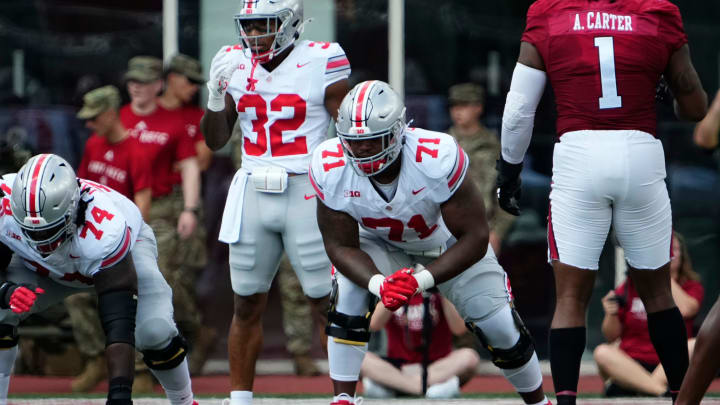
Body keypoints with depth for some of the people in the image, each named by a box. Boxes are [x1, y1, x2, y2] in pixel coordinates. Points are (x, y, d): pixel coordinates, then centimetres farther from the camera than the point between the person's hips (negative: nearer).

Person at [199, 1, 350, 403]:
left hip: (308, 193, -4)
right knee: (247, 305, 9)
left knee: (330, 305, -4)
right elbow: (216, 141, 13)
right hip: (253, 192, 4)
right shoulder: (235, 65, 6)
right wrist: (216, 95, -4)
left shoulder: (321, 63, -7)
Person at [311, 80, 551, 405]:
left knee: (500, 329, -5)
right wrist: (378, 284, -40)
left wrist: (422, 280, -42)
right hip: (381, 245, 1)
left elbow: (474, 238, -31)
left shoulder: (437, 158, -40)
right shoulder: (330, 169, -30)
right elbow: (341, 246, -20)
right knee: (348, 294, -28)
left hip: (451, 246, -1)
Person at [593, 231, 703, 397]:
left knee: (695, 346, -29)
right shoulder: (630, 288, 9)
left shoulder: (691, 287, 9)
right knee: (602, 352, -28)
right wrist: (611, 314, -13)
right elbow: (611, 337, 8)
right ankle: (661, 390, -44)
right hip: (630, 367, 1)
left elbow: (685, 309, -15)